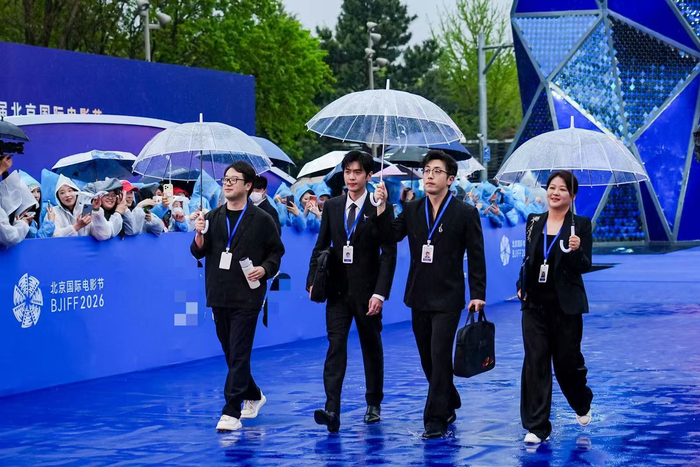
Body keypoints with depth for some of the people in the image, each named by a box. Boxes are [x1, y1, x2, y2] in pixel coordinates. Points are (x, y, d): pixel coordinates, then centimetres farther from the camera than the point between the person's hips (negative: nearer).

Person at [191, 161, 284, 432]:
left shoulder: (261, 220, -2)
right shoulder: (213, 217, 8)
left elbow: (276, 251, 4)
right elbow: (199, 252, 7)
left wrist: (265, 269, -13)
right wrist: (200, 235, -13)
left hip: (247, 296, -5)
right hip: (219, 296, 5)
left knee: (239, 355, -8)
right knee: (231, 353, 14)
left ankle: (231, 413, -9)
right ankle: (253, 396, 34)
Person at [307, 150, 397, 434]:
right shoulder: (332, 207, 6)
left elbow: (389, 254, -9)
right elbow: (321, 246, 11)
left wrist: (380, 293, -16)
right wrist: (313, 280, -1)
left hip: (367, 291, -2)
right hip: (338, 290, 2)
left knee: (372, 348, 11)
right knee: (335, 347, -10)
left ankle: (374, 404, 27)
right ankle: (332, 410, -18)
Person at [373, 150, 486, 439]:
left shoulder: (465, 213, -4)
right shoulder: (412, 210, 7)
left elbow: (476, 256, -3)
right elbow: (390, 237, -3)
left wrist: (478, 294, -8)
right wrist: (382, 209, -17)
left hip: (448, 298, -5)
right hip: (419, 297, 5)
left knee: (440, 356, -9)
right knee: (428, 358, 13)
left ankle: (436, 419, -4)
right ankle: (449, 405, 32)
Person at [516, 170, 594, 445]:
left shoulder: (581, 225, -4)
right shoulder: (533, 222, 7)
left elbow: (585, 267, -8)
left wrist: (576, 250, -27)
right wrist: (521, 286, 5)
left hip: (566, 305, -3)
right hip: (535, 303, 3)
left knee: (567, 359, 8)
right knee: (535, 362, -3)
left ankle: (582, 404, 39)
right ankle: (536, 427, -1)